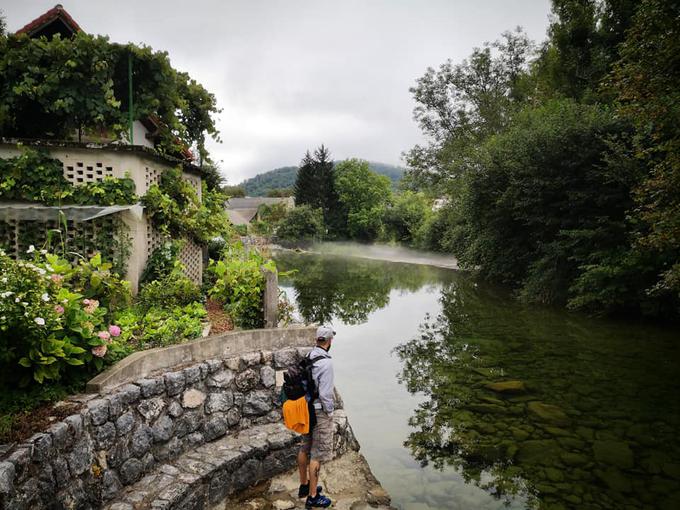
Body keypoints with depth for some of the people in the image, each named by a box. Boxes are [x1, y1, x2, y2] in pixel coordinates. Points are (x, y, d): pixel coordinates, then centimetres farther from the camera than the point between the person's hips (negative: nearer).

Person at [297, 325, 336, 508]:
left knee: (305, 448, 19)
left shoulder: (308, 357, 1)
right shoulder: (326, 362, -23)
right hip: (320, 411, -8)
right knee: (318, 454, 3)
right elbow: (325, 393, -23)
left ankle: (304, 485, 36)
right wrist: (330, 412, -9)